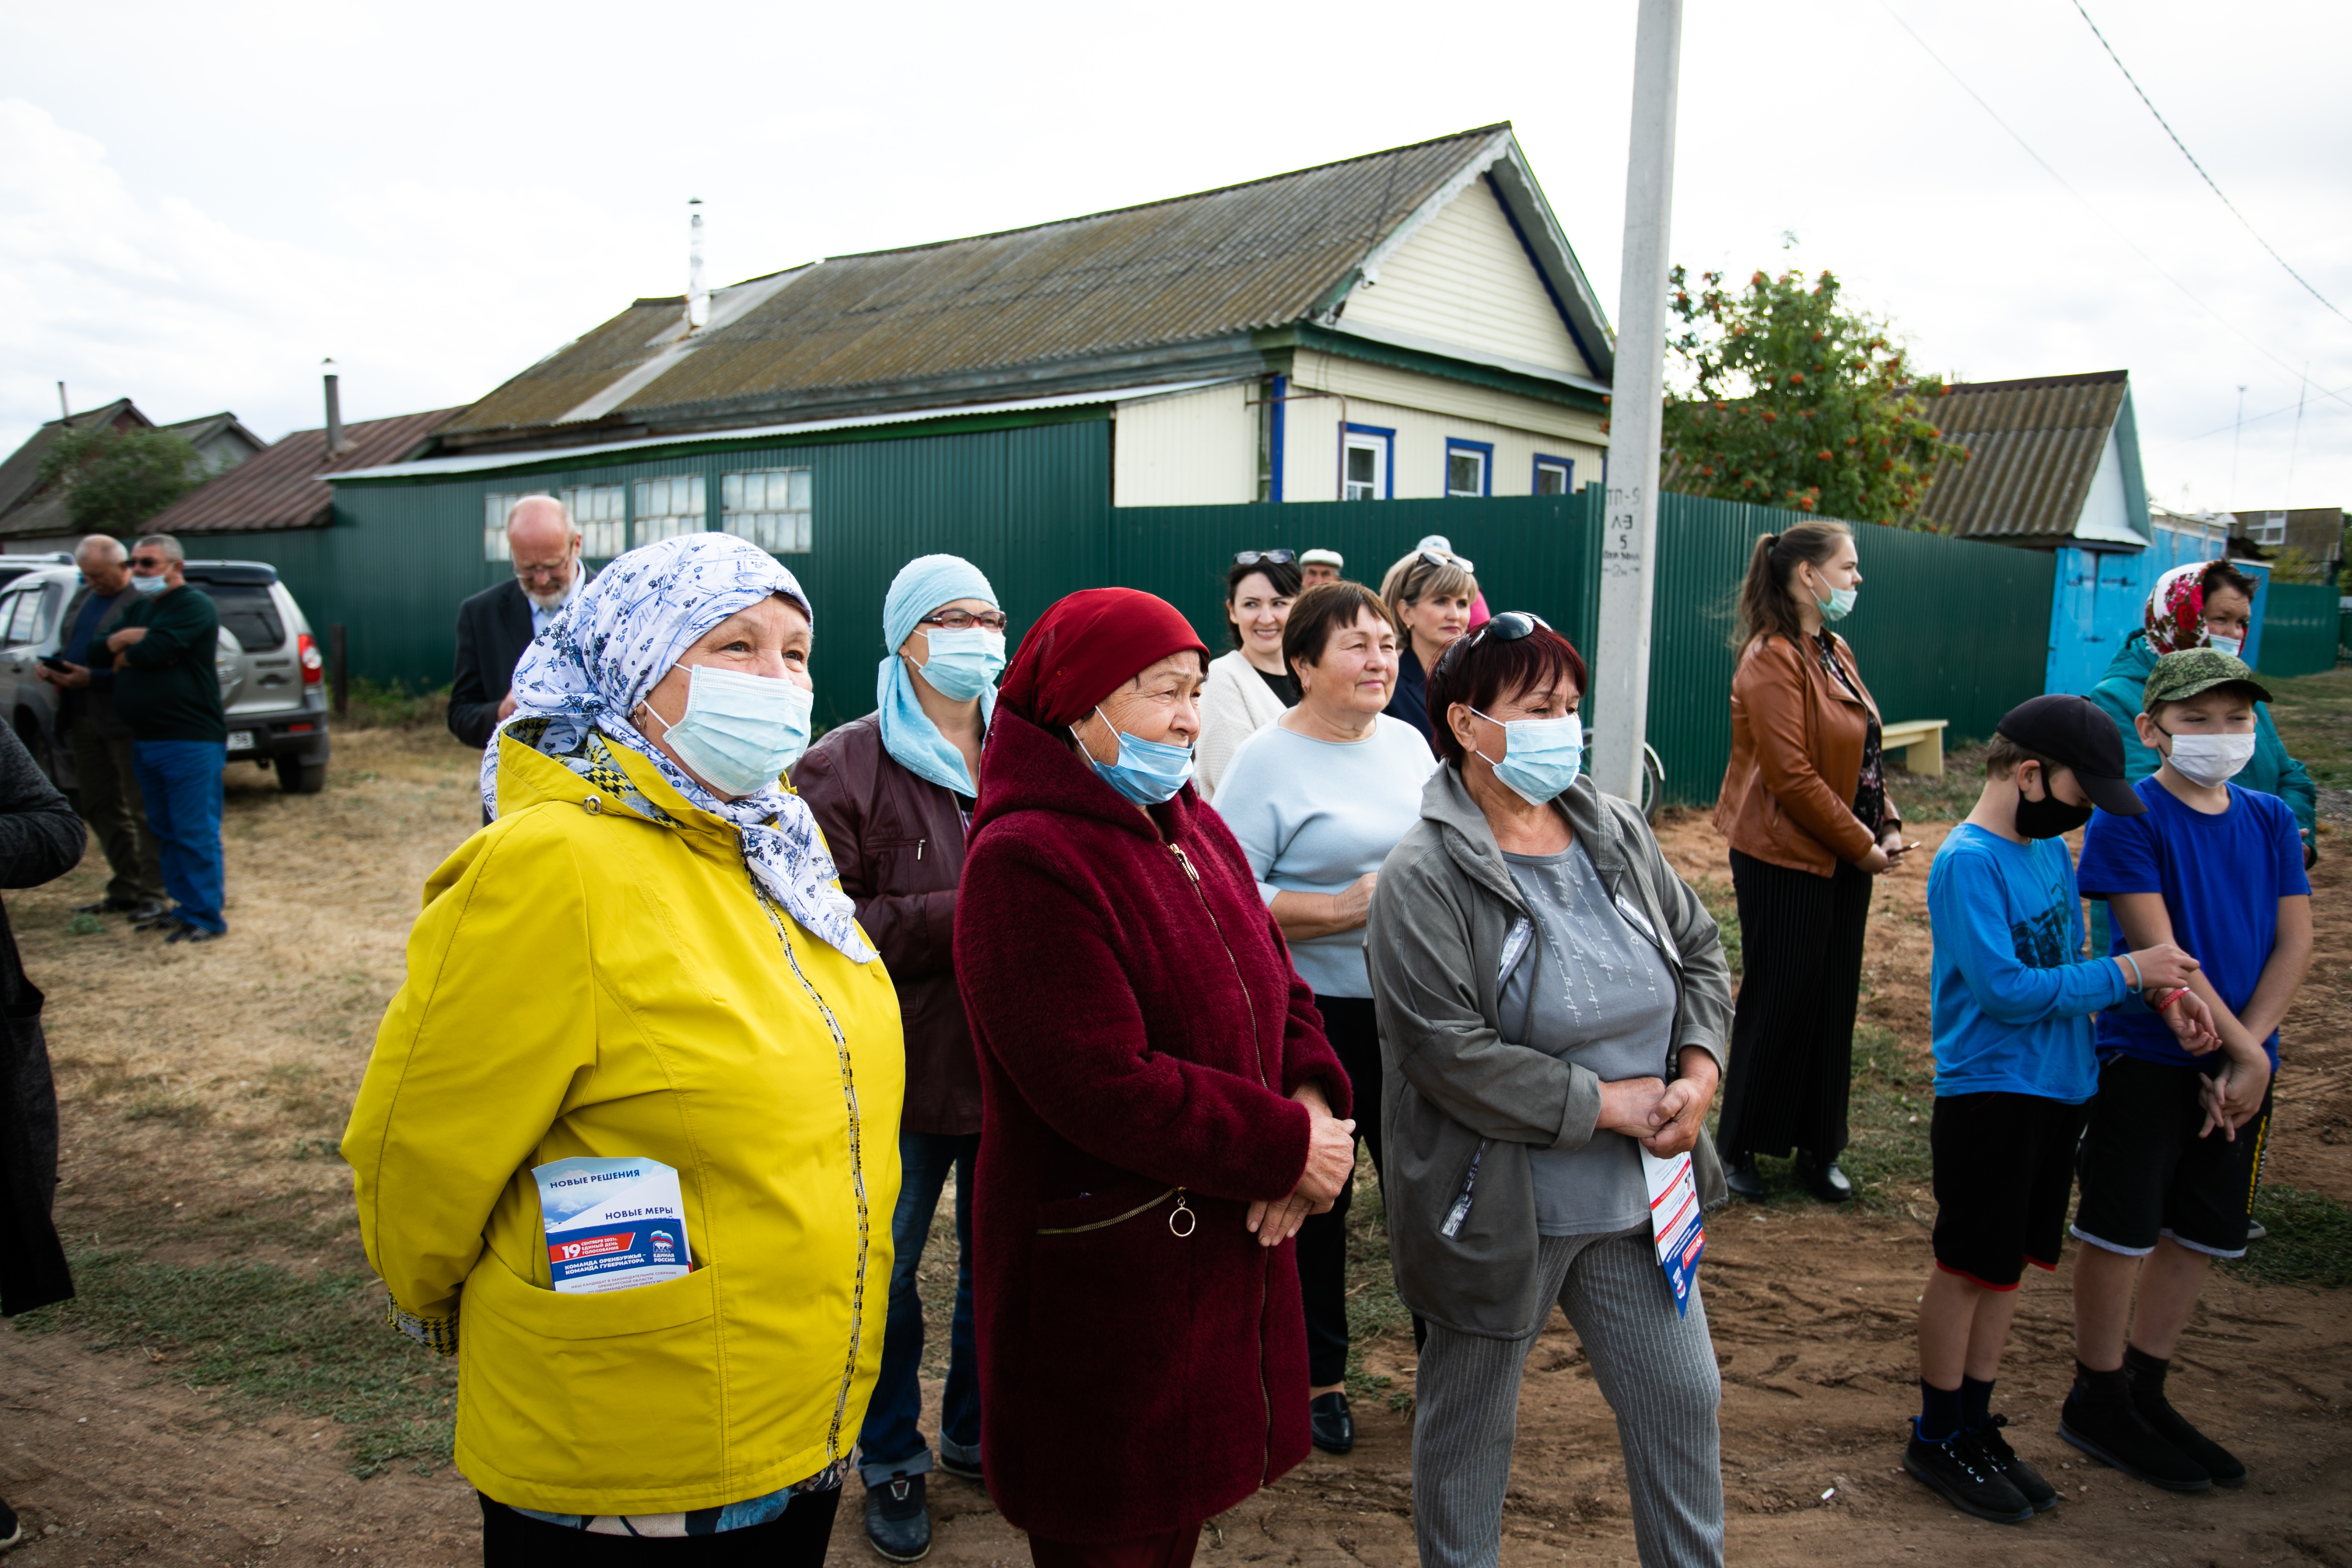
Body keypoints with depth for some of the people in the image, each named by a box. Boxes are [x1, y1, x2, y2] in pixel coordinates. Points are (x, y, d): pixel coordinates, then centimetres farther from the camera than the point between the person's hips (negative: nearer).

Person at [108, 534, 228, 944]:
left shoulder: (194, 606, -9)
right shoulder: (142, 608, 20)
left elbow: (152, 652, -19)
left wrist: (124, 654, 1)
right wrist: (129, 639, -8)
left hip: (190, 741, -9)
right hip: (146, 741, 9)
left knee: (196, 833, -6)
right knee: (165, 833, 14)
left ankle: (206, 917, -2)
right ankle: (183, 907, 22)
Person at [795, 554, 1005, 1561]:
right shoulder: (842, 770, -9)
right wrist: (960, 918, -23)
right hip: (901, 1071, -3)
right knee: (887, 1277, 13)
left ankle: (977, 1431, 42)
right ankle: (891, 1460, 36)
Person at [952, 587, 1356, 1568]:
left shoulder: (1195, 831, 8)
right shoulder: (1027, 862, -22)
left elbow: (1277, 993, 12)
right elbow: (1103, 1086, -27)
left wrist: (1314, 1102, -9)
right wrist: (1286, 1151, -18)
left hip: (1230, 1245, 8)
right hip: (1101, 1279, -8)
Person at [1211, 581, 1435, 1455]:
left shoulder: (1408, 743, 9)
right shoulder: (1267, 761, -11)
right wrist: (1344, 908, -22)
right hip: (1315, 1016, -5)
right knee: (1316, 1195, 10)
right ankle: (1317, 1376, 28)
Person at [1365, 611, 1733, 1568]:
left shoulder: (1616, 832, 2)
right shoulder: (1424, 879, -19)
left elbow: (1700, 952, 12)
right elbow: (1450, 1057, -24)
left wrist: (1700, 1067, -6)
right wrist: (1607, 1103, -19)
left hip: (1635, 1196, 6)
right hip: (1496, 1206, -5)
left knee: (1683, 1399, 18)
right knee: (1470, 1418, 16)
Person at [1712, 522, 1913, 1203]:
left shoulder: (1835, 651, 13)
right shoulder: (1773, 658, -16)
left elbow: (1862, 754, 17)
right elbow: (1791, 774, -21)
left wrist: (1887, 825, 3)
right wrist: (1861, 845, -15)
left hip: (1842, 859, 9)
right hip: (1785, 859, -9)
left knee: (1834, 1001, 13)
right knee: (1777, 1002, 1)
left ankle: (1818, 1149, 26)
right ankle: (1738, 1147, 18)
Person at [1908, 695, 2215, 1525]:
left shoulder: (2050, 847, 7)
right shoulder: (1969, 863, -19)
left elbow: (2065, 960, 13)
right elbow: (2007, 989, -23)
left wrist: (2159, 989, -3)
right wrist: (2128, 972, -17)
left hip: (2057, 1089, 8)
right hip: (1989, 1094, -8)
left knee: (2009, 1263, 16)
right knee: (1970, 1267, 4)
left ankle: (1976, 1424, 30)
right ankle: (1937, 1437, 20)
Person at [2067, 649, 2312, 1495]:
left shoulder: (2270, 820, 6)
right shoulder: (2128, 818, -11)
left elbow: (2295, 942, 1)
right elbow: (2159, 949, -16)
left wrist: (2249, 1059, -10)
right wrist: (2242, 1048, -15)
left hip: (2241, 1065, 6)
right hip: (2147, 1059, -6)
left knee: (2198, 1233, 14)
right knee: (2122, 1230, 3)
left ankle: (2146, 1393, 31)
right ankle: (2097, 1401, 20)